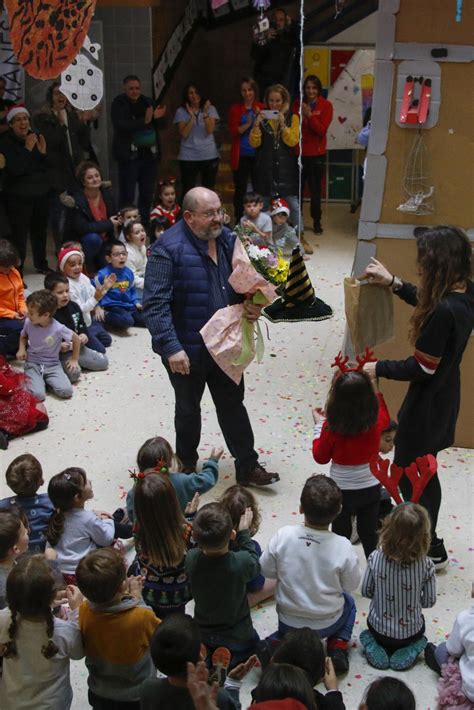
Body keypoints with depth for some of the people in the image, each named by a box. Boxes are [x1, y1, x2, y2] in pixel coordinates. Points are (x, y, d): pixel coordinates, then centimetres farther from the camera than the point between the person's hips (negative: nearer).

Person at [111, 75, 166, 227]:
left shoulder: (147, 102, 12)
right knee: (127, 195, -7)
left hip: (150, 154, 5)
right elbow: (121, 126, -19)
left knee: (147, 194, 11)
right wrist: (144, 121, -26)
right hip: (129, 155, -5)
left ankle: (144, 224, 20)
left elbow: (161, 125, 12)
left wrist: (158, 117, -11)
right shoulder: (119, 104, -3)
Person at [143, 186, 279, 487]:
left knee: (233, 405, 15)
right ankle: (187, 465, 40)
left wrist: (252, 304, -9)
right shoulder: (168, 249, -21)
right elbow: (155, 304, -24)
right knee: (188, 408, 17)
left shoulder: (228, 239, -1)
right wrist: (171, 348, -29)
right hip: (187, 349, -5)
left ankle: (247, 467, 29)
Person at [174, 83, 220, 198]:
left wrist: (205, 113, -19)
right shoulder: (181, 112, 1)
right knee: (188, 190, -2)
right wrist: (192, 116, -17)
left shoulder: (210, 109, 4)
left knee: (209, 190, 4)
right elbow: (184, 134, -10)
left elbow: (210, 130, -8)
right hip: (188, 157, -1)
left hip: (209, 156, 1)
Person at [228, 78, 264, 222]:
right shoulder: (235, 109, 5)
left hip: (258, 155, 1)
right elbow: (233, 131, -5)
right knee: (240, 190, 4)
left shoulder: (261, 108, 8)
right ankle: (239, 223, 12)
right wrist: (248, 124, -20)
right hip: (241, 156, -1)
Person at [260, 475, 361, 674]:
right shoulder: (342, 546, -25)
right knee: (348, 602, 32)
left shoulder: (283, 536, -23)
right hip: (328, 624, -1)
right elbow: (351, 584, -10)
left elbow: (267, 570, -8)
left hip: (288, 623, 1)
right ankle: (338, 647, 12)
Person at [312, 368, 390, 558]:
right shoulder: (376, 421, -15)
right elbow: (385, 418, 12)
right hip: (371, 488, 3)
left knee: (341, 535, 16)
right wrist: (376, 392, 17)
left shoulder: (332, 427, -25)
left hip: (343, 491, -3)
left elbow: (321, 457, -8)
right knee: (369, 535, 21)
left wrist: (319, 425, 0)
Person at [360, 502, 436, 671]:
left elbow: (365, 591, -9)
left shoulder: (375, 558, -23)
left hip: (379, 628, 0)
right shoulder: (426, 565, -25)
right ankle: (409, 650, 6)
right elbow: (429, 601, -11)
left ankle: (375, 647, 7)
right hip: (410, 632, 0)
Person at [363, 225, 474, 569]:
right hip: (445, 395, 9)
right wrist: (394, 283, 14)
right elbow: (426, 301, 17)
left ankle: (432, 550, 25)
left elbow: (422, 368, -25)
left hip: (427, 402, -9)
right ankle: (426, 538, 41)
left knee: (407, 474, 10)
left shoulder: (444, 311, -32)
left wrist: (379, 368, -14)